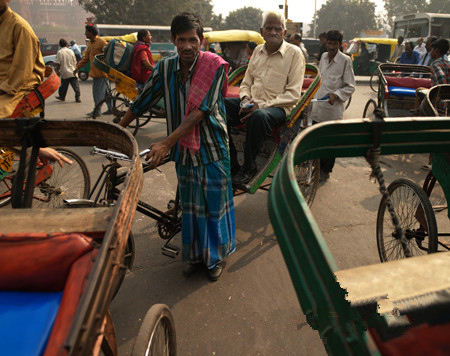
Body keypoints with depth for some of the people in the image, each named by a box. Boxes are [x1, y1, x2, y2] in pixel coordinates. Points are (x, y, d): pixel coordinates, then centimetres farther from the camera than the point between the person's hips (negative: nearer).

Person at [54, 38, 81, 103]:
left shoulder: (59, 52, -6)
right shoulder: (71, 51, 3)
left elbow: (58, 63, -9)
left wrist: (57, 71, 3)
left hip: (64, 73, -1)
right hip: (72, 72, 1)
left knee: (64, 85, 12)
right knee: (76, 85, 1)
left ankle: (62, 96, 25)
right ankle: (77, 97, -4)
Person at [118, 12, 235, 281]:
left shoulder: (214, 66, -13)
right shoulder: (165, 68, -1)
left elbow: (200, 111, -22)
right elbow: (142, 103, 8)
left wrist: (167, 143, -27)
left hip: (211, 147, -3)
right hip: (183, 148, 4)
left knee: (215, 203, 8)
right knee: (190, 205, 13)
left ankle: (217, 256, 29)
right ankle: (195, 254, 33)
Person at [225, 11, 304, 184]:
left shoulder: (294, 53, -1)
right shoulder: (258, 51, 15)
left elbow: (293, 94, -8)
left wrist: (262, 105, -18)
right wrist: (245, 99, -4)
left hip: (279, 106, -5)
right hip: (252, 103, 5)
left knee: (259, 116, -41)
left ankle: (248, 168, -19)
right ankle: (231, 164, -12)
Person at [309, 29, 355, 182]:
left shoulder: (345, 60, -7)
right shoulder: (324, 56, 11)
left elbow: (350, 86, -6)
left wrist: (335, 95, -21)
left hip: (333, 108, -5)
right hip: (318, 106, 5)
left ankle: (326, 171, 16)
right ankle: (317, 166, 24)